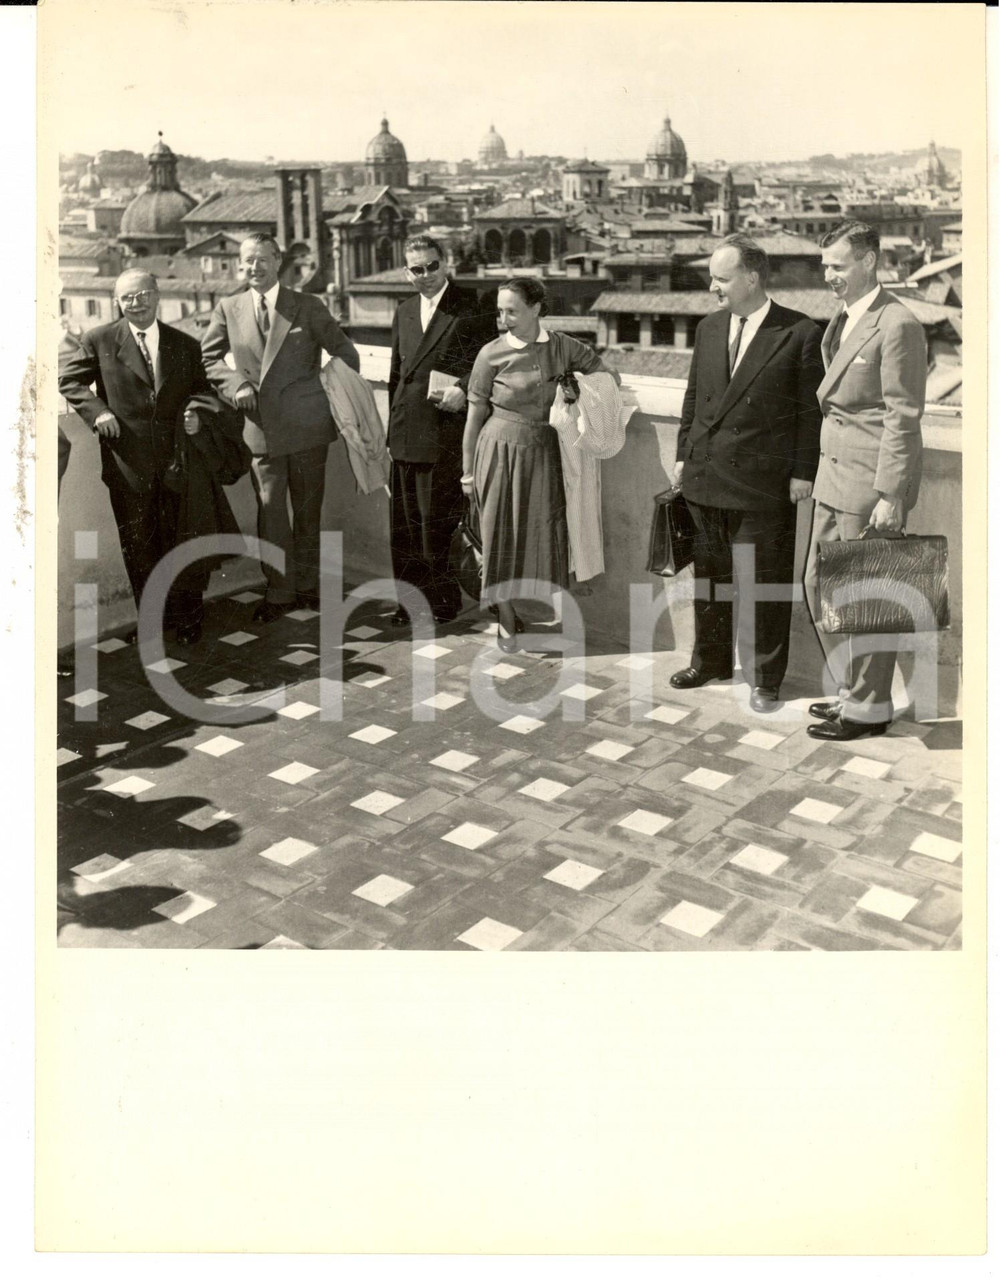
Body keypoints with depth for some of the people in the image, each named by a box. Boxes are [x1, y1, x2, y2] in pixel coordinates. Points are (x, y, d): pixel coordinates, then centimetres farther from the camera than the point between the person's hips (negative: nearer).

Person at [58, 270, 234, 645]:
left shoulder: (186, 345, 7)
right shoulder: (99, 341, 1)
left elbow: (201, 388, 16)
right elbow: (68, 379, 8)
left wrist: (197, 411, -5)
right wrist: (96, 410, -7)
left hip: (176, 456, 1)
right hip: (127, 458, -1)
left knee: (182, 538, 6)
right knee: (137, 542, 8)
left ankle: (187, 615, 22)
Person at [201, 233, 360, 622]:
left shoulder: (308, 306, 2)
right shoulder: (228, 309, 6)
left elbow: (345, 352, 8)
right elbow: (208, 357, 14)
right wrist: (235, 384, -3)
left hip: (306, 425, -1)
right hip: (261, 427, 1)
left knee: (308, 510, 9)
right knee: (270, 512, 2)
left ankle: (308, 586, 24)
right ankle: (278, 591, 14)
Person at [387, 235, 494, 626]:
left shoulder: (471, 307, -3)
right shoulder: (404, 312, 16)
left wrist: (463, 389, -21)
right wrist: (393, 426, 18)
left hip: (446, 430, -6)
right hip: (407, 433, 6)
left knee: (438, 519, -3)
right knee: (406, 519, 9)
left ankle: (443, 601, 10)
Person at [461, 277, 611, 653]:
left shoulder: (562, 347, -1)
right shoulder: (492, 354, -7)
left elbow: (602, 373, 13)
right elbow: (475, 413, -2)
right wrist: (468, 469, 0)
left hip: (544, 453, 2)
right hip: (500, 452, -2)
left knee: (542, 534, 6)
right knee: (503, 535, 4)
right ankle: (507, 623, 16)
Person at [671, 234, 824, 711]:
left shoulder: (799, 333, -7)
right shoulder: (709, 328, 9)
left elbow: (810, 410, -6)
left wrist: (803, 473, -9)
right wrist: (683, 455, 12)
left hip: (764, 485, -5)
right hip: (705, 478, 5)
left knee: (764, 583, 4)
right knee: (709, 576, 16)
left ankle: (765, 679, 17)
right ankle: (710, 660, 32)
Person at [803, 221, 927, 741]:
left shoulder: (897, 325, -13)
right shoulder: (842, 318, 15)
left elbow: (903, 415, -16)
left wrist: (890, 496, -19)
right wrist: (819, 472, 13)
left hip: (870, 482, -9)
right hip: (834, 474, 9)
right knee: (820, 584, 14)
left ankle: (869, 708, 14)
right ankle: (852, 689, 28)